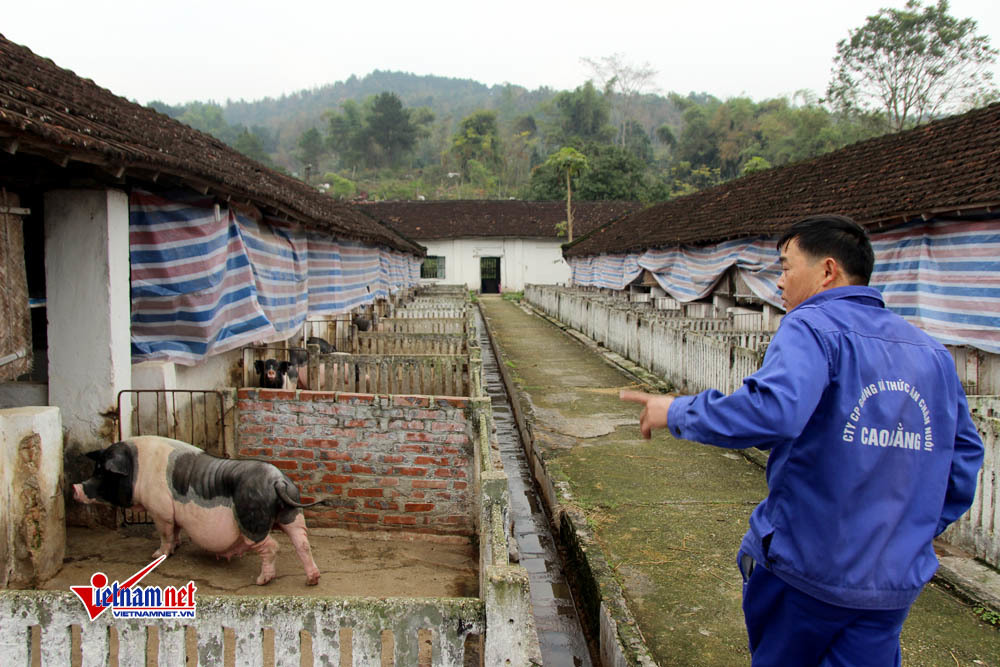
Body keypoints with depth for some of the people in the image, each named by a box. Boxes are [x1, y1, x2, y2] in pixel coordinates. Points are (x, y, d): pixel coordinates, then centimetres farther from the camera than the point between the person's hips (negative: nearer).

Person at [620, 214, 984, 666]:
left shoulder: (813, 327, -13)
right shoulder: (932, 353, 8)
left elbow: (771, 410, -32)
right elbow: (964, 462, 12)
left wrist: (678, 412, -18)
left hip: (803, 566, -6)